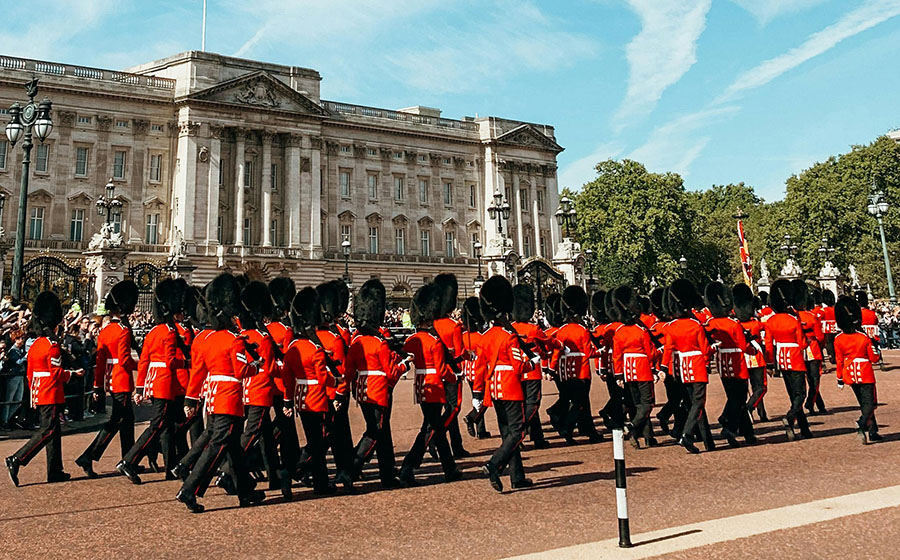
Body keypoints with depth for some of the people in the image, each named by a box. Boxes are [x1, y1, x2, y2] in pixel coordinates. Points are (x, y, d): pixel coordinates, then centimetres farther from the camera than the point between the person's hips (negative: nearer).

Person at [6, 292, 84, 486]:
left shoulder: (34, 345, 12)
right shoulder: (53, 346, -14)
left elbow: (30, 374, 16)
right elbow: (56, 374, -17)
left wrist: (34, 394, 22)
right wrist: (73, 373, -1)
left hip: (39, 395, 9)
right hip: (51, 395, -9)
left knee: (54, 431, 12)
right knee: (48, 431, -6)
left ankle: (55, 472, 16)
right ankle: (16, 460, -14)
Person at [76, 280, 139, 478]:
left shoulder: (105, 331, 10)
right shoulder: (124, 330, -15)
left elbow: (100, 362, 11)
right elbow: (125, 360, -20)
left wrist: (98, 387, 13)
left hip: (110, 381, 9)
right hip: (123, 381, -9)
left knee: (127, 417, 16)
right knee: (116, 420, -5)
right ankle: (88, 457, -10)